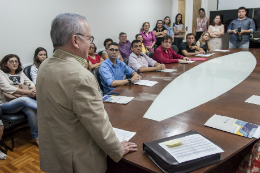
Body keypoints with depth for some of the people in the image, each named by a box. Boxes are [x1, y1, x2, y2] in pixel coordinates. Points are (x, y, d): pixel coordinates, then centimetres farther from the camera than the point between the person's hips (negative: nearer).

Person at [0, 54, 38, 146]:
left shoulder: (20, 73, 18)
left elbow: (30, 83, 15)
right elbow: (8, 88, -14)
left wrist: (33, 89, -12)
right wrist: (27, 92, -22)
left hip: (20, 102, 5)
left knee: (31, 111, -28)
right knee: (25, 99, -37)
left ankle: (36, 137, -17)